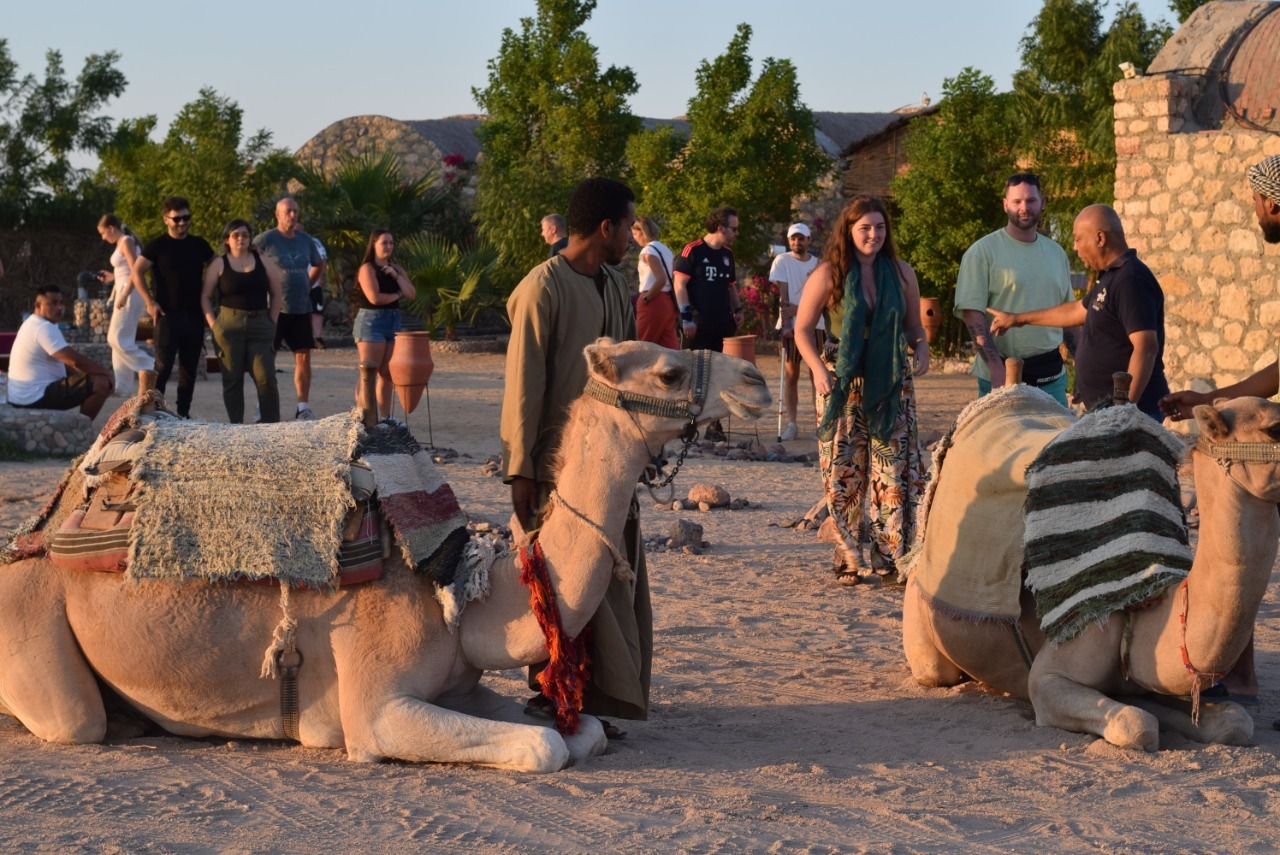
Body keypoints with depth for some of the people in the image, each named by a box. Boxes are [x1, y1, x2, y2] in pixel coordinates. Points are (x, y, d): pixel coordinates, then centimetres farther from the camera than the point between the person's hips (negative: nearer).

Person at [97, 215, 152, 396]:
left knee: (117, 339, -13)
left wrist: (124, 296, -22)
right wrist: (113, 277, 20)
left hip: (130, 294, -10)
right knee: (121, 340, 8)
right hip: (124, 293, 10)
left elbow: (135, 271, -19)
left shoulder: (127, 242, -10)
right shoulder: (121, 243, 17)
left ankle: (149, 366, -9)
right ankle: (123, 386, 8)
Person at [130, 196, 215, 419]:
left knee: (190, 368, 7)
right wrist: (150, 302, -9)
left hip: (195, 315, 4)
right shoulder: (158, 246, -2)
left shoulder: (199, 245, 9)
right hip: (169, 315, -4)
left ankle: (183, 413, 14)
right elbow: (137, 271, -3)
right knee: (162, 367, -8)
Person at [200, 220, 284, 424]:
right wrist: (213, 323, -4)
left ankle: (272, 423, -1)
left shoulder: (264, 262, 9)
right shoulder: (219, 265, 4)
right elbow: (205, 296, 5)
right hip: (229, 325, -1)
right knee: (232, 379, 3)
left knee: (265, 377, -6)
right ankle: (235, 425, 8)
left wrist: (271, 322, 4)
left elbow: (276, 294, 12)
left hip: (260, 325, 1)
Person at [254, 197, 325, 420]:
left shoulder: (305, 240, 11)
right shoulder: (265, 240, -6)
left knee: (303, 356, 2)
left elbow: (319, 265, 28)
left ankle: (303, 408, 7)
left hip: (301, 309, 5)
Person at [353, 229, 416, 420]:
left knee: (388, 374, 7)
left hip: (394, 321, 7)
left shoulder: (396, 268, 15)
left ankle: (384, 417, 12)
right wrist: (397, 295, -3)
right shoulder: (368, 268, -6)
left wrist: (396, 276, -7)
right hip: (371, 321, -7)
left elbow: (411, 294, 5)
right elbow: (374, 297, -18)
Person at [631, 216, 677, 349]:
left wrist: (646, 298, -13)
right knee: (670, 348, 3)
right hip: (668, 301, 9)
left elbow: (661, 279, -21)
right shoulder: (665, 249, 16)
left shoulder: (648, 251, -10)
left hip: (654, 302, -8)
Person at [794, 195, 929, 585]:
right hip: (842, 385, -2)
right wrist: (818, 369, -15)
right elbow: (802, 330, 0)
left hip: (892, 385, 2)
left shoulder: (902, 273, 7)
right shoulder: (829, 274, -2)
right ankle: (849, 560, 8)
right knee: (844, 472, -1)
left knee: (896, 471, -4)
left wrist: (921, 349, -5)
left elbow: (914, 326, 17)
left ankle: (892, 558, 2)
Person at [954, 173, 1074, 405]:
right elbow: (971, 312, -12)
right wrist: (995, 367, -21)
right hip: (1003, 375, -5)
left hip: (1052, 376, 5)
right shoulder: (982, 252, -5)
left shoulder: (1056, 253, 14)